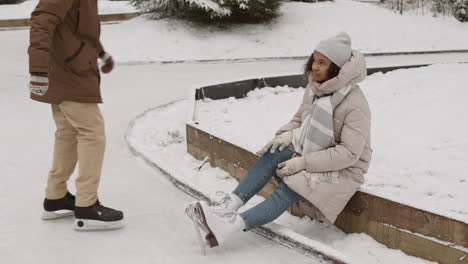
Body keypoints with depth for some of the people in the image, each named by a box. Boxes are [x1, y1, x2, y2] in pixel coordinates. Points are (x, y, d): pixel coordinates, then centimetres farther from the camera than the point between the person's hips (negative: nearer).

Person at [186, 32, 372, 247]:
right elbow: (300, 119, 15)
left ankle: (233, 224, -38)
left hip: (343, 168, -7)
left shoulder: (355, 104, -23)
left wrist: (305, 162, -26)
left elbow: (349, 152, -25)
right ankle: (227, 206, -29)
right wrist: (288, 134, -9)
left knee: (288, 190, -28)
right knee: (272, 154, -21)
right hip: (312, 150, 7)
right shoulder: (315, 87, 1)